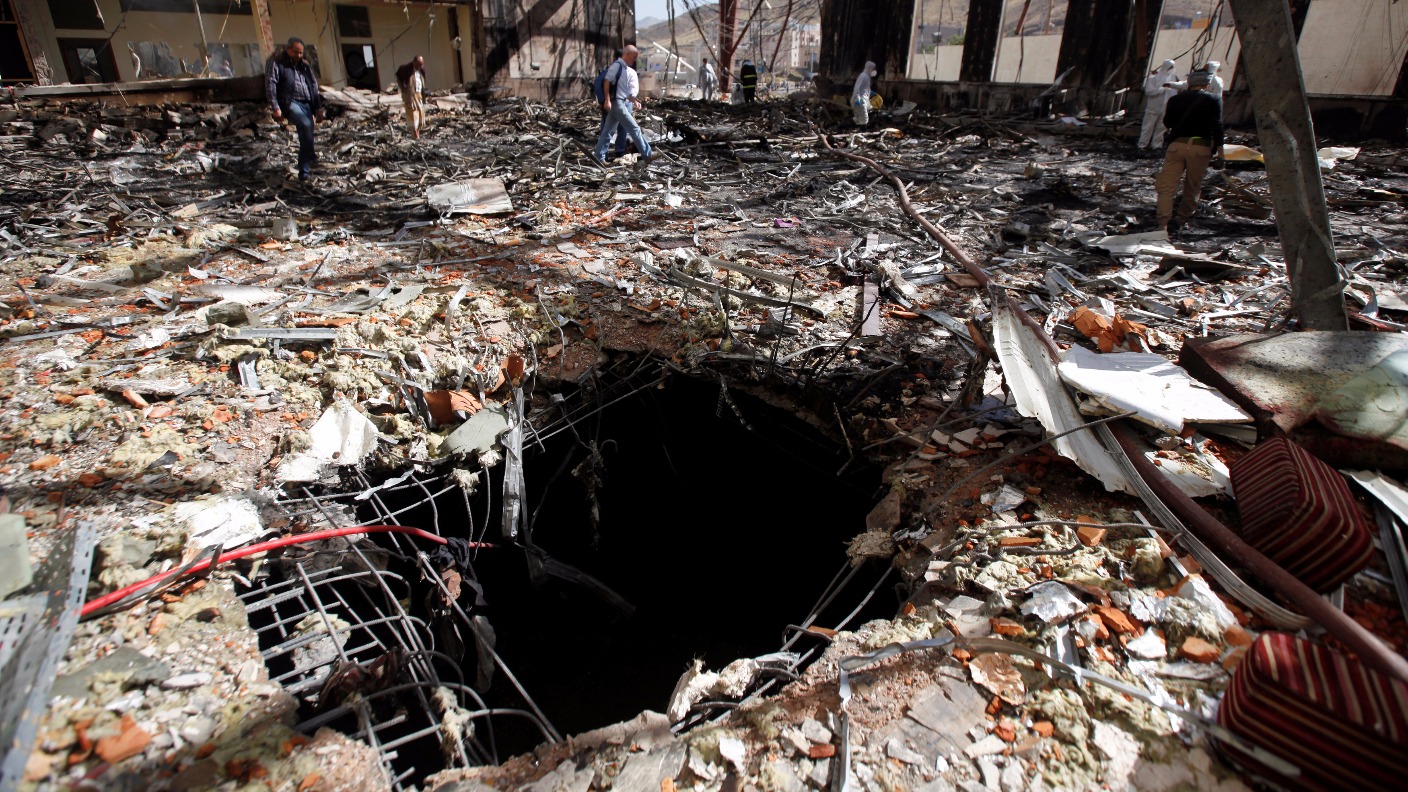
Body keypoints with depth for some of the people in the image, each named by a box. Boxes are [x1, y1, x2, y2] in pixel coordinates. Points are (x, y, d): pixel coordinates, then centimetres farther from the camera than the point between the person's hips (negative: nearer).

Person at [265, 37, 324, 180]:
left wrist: (319, 107, 16)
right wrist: (275, 107, -15)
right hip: (290, 103, -6)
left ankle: (304, 171, 14)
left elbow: (314, 86, 23)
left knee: (306, 136, 2)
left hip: (307, 104, 6)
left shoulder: (304, 65, 21)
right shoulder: (276, 63, 2)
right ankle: (311, 157, -26)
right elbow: (270, 85, -6)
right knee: (306, 124, -33)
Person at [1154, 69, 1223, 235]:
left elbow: (1167, 123, 22)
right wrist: (1219, 152, -3)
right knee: (1192, 187, 13)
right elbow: (1217, 126, -4)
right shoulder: (1213, 100, 5)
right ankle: (1183, 219, 20)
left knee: (1166, 186, -3)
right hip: (1201, 148, 0)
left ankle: (1164, 224, -17)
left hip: (1177, 145, 0)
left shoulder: (1175, 100, 11)